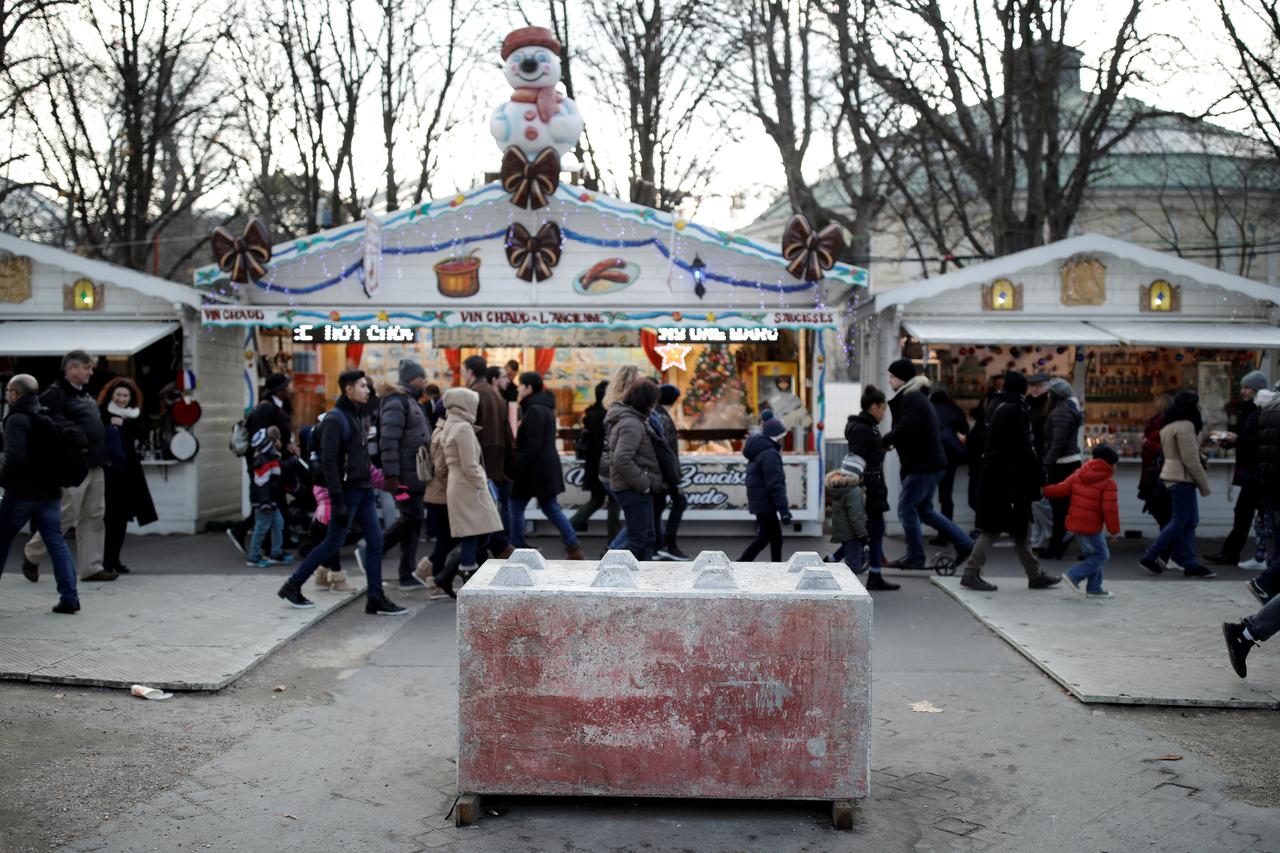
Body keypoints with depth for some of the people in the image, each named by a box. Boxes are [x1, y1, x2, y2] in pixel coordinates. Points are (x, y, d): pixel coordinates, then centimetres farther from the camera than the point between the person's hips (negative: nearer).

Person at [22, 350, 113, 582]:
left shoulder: (86, 396, 18)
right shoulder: (55, 394, -9)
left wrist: (103, 456, 17)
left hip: (95, 466, 9)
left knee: (94, 516, 8)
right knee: (66, 514, -4)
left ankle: (92, 567, 13)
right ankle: (32, 554, 17)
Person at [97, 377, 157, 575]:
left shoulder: (134, 416, 11)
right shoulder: (102, 414, -2)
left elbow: (143, 435, -4)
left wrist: (124, 423, -14)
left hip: (128, 471, 4)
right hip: (107, 470, -4)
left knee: (122, 516, 7)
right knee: (111, 516, -8)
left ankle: (114, 559, 17)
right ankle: (108, 560, -2)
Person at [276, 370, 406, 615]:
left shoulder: (357, 416, 15)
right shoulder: (335, 419, -13)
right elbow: (328, 461, -19)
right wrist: (337, 501, -22)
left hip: (363, 491, 8)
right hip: (347, 491, -8)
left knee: (375, 541, 2)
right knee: (333, 543, 0)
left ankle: (375, 599, 6)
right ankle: (292, 587, 16)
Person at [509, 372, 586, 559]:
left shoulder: (534, 410, -17)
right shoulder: (545, 408, 14)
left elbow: (532, 446, -22)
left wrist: (515, 469, -17)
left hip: (534, 469, -10)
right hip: (548, 468, 10)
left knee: (516, 508, 3)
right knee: (551, 508, 12)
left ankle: (516, 549, 10)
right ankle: (574, 549, 7)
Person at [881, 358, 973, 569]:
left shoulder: (911, 398, -14)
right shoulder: (916, 396, 19)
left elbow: (905, 429, -26)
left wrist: (882, 443, -22)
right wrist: (891, 442, 7)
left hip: (924, 464, -10)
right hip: (930, 462, 10)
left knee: (906, 507, -5)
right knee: (924, 509, 17)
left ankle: (915, 557, 1)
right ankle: (964, 544, 19)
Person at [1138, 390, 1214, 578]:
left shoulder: (1169, 425, 14)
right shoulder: (1185, 426, -16)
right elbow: (1190, 459, -18)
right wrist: (1204, 484, -11)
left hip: (1172, 476, 10)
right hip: (1182, 478, -10)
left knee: (1190, 521, 11)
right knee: (1179, 522, -4)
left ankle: (1189, 564, 12)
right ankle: (1149, 558, -1)